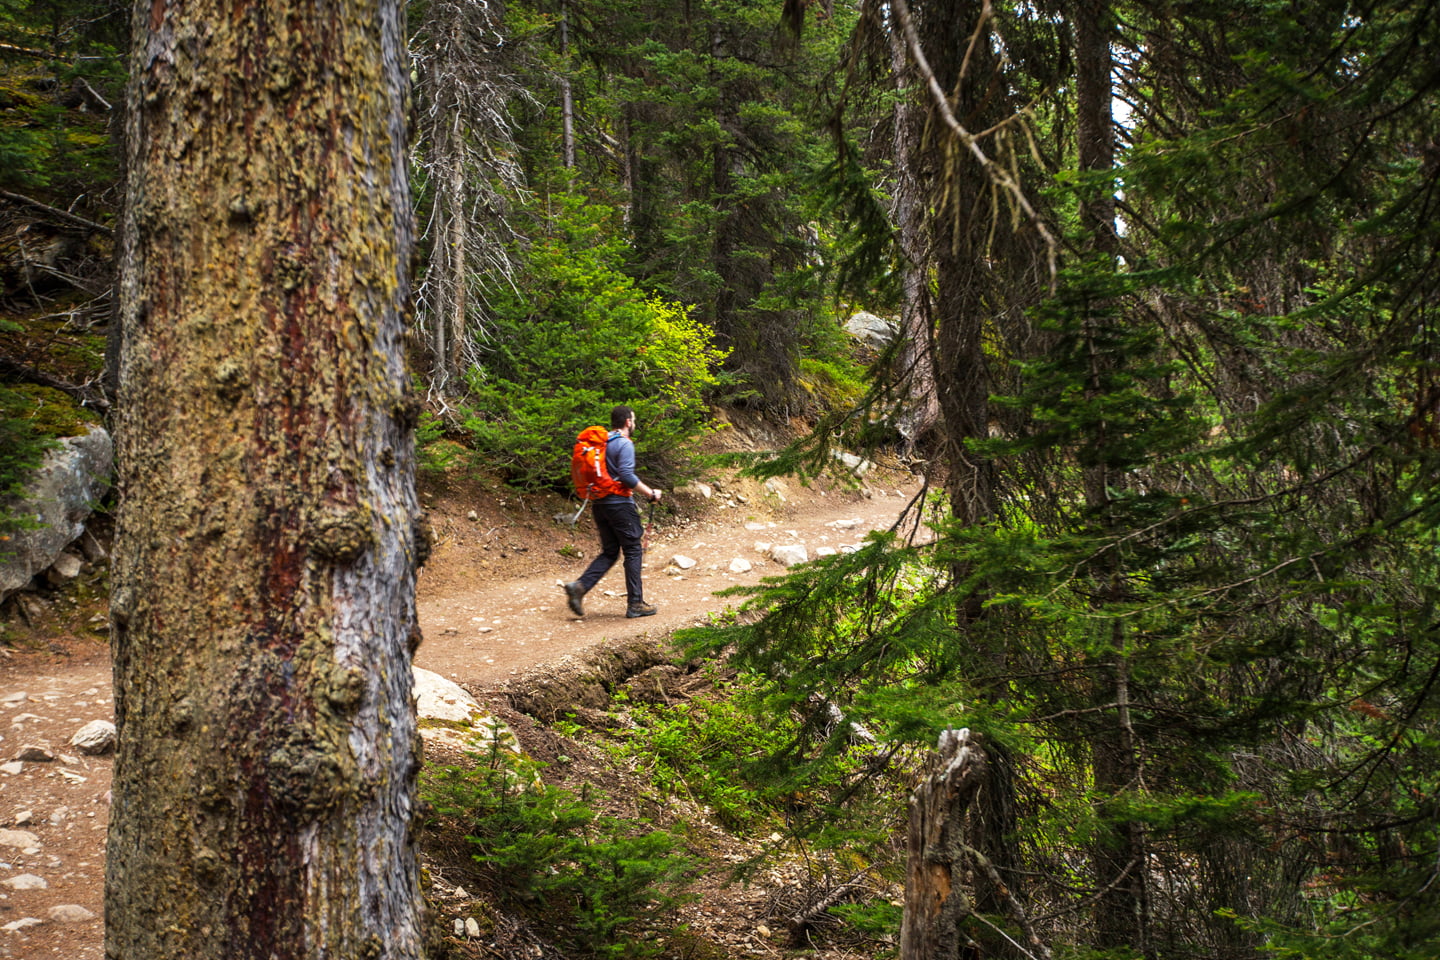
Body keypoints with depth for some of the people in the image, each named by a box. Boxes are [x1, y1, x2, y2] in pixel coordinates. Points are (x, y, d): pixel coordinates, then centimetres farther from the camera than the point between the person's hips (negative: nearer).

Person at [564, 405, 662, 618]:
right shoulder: (624, 444, -12)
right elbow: (627, 475, -21)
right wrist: (650, 493, -12)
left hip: (600, 504, 8)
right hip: (620, 504, -8)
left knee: (609, 552, 13)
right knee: (633, 551, 2)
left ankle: (579, 586, -4)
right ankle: (635, 603, 4)